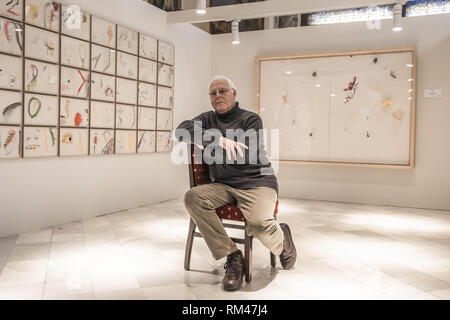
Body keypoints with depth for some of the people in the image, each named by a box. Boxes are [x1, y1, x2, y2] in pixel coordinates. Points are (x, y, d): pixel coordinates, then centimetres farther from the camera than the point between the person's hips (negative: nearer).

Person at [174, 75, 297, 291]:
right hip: (223, 185, 5)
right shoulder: (209, 119, 16)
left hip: (257, 182, -4)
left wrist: (205, 141, -7)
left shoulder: (251, 119, 3)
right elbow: (181, 131, -4)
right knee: (193, 197, -25)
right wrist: (218, 138, -17)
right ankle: (232, 257, -18)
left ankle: (281, 241, 8)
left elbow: (247, 157, -13)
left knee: (259, 224, -33)